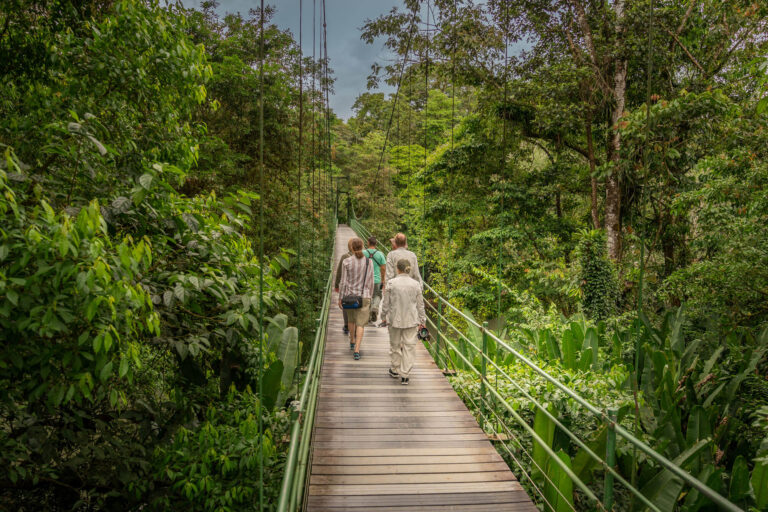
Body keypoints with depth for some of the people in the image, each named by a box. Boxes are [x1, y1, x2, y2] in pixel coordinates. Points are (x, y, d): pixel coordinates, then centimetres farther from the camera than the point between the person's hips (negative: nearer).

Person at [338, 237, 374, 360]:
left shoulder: (346, 262, -9)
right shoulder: (368, 262, -5)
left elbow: (343, 282, -8)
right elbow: (370, 282, 0)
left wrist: (340, 298, 2)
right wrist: (369, 297, 12)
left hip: (349, 295, 1)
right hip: (363, 296, -1)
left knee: (351, 319, 24)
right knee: (360, 323, 1)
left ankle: (352, 342, 41)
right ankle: (357, 350, -10)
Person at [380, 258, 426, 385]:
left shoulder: (391, 283, -9)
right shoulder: (416, 284, -4)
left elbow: (386, 302, -3)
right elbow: (420, 304, 2)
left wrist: (384, 315, 13)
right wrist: (422, 320, 12)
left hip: (395, 319, 0)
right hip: (411, 320, 0)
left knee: (395, 345, 17)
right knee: (409, 346, 6)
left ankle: (394, 370, 33)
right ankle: (405, 375, 6)